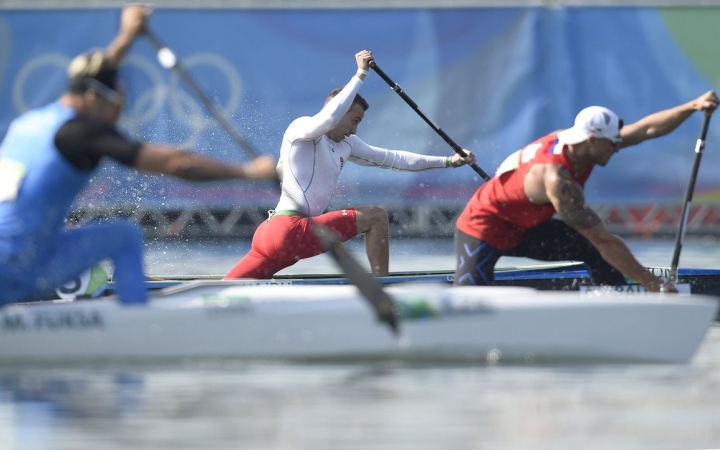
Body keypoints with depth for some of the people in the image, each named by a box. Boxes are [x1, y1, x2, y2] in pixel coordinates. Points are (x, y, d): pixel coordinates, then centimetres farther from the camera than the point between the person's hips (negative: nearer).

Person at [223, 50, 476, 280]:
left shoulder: (346, 145, 22)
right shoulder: (301, 129, -2)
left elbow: (391, 158, 25)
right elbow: (330, 117, -24)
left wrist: (448, 162, 24)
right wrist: (360, 74, -18)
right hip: (289, 230, -9)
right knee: (375, 217, -5)